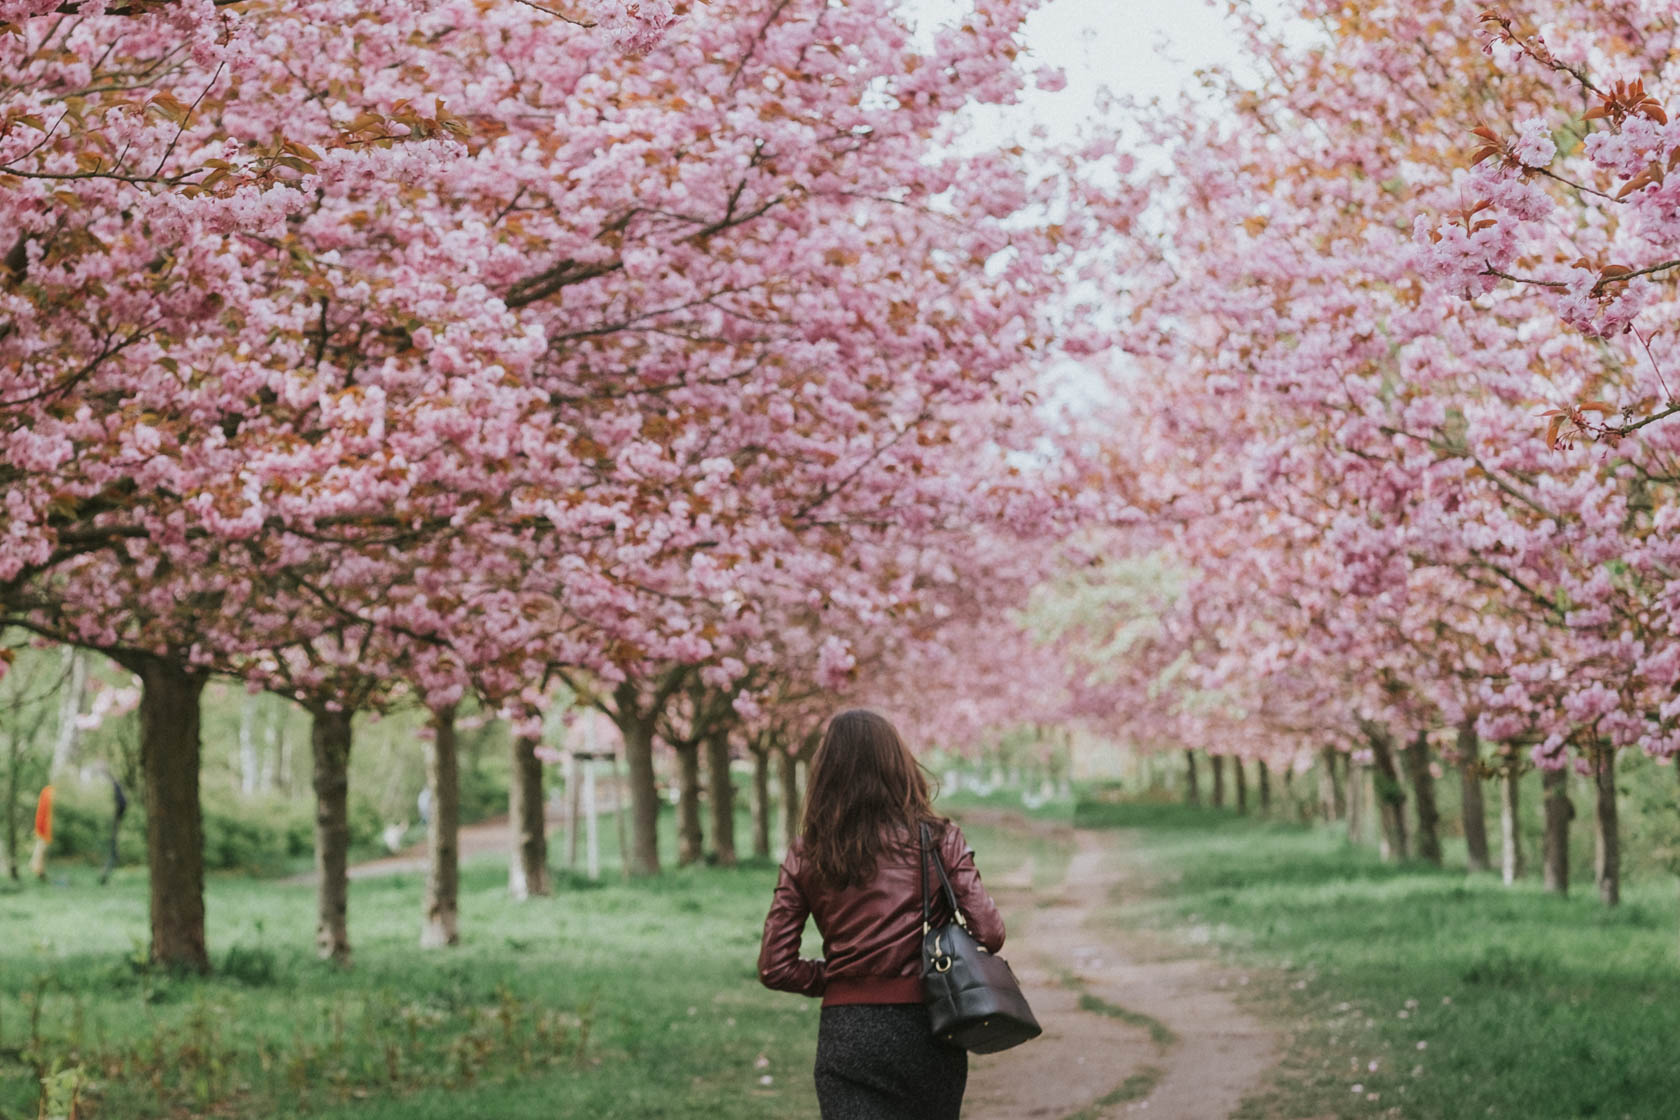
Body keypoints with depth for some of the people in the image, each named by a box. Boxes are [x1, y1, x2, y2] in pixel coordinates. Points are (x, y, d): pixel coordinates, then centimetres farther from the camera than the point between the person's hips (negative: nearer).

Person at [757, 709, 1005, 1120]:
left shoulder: (805, 856, 0)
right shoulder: (939, 839, -4)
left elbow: (774, 967, -2)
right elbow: (988, 933, -8)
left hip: (846, 1035, 0)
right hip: (925, 1025, 0)